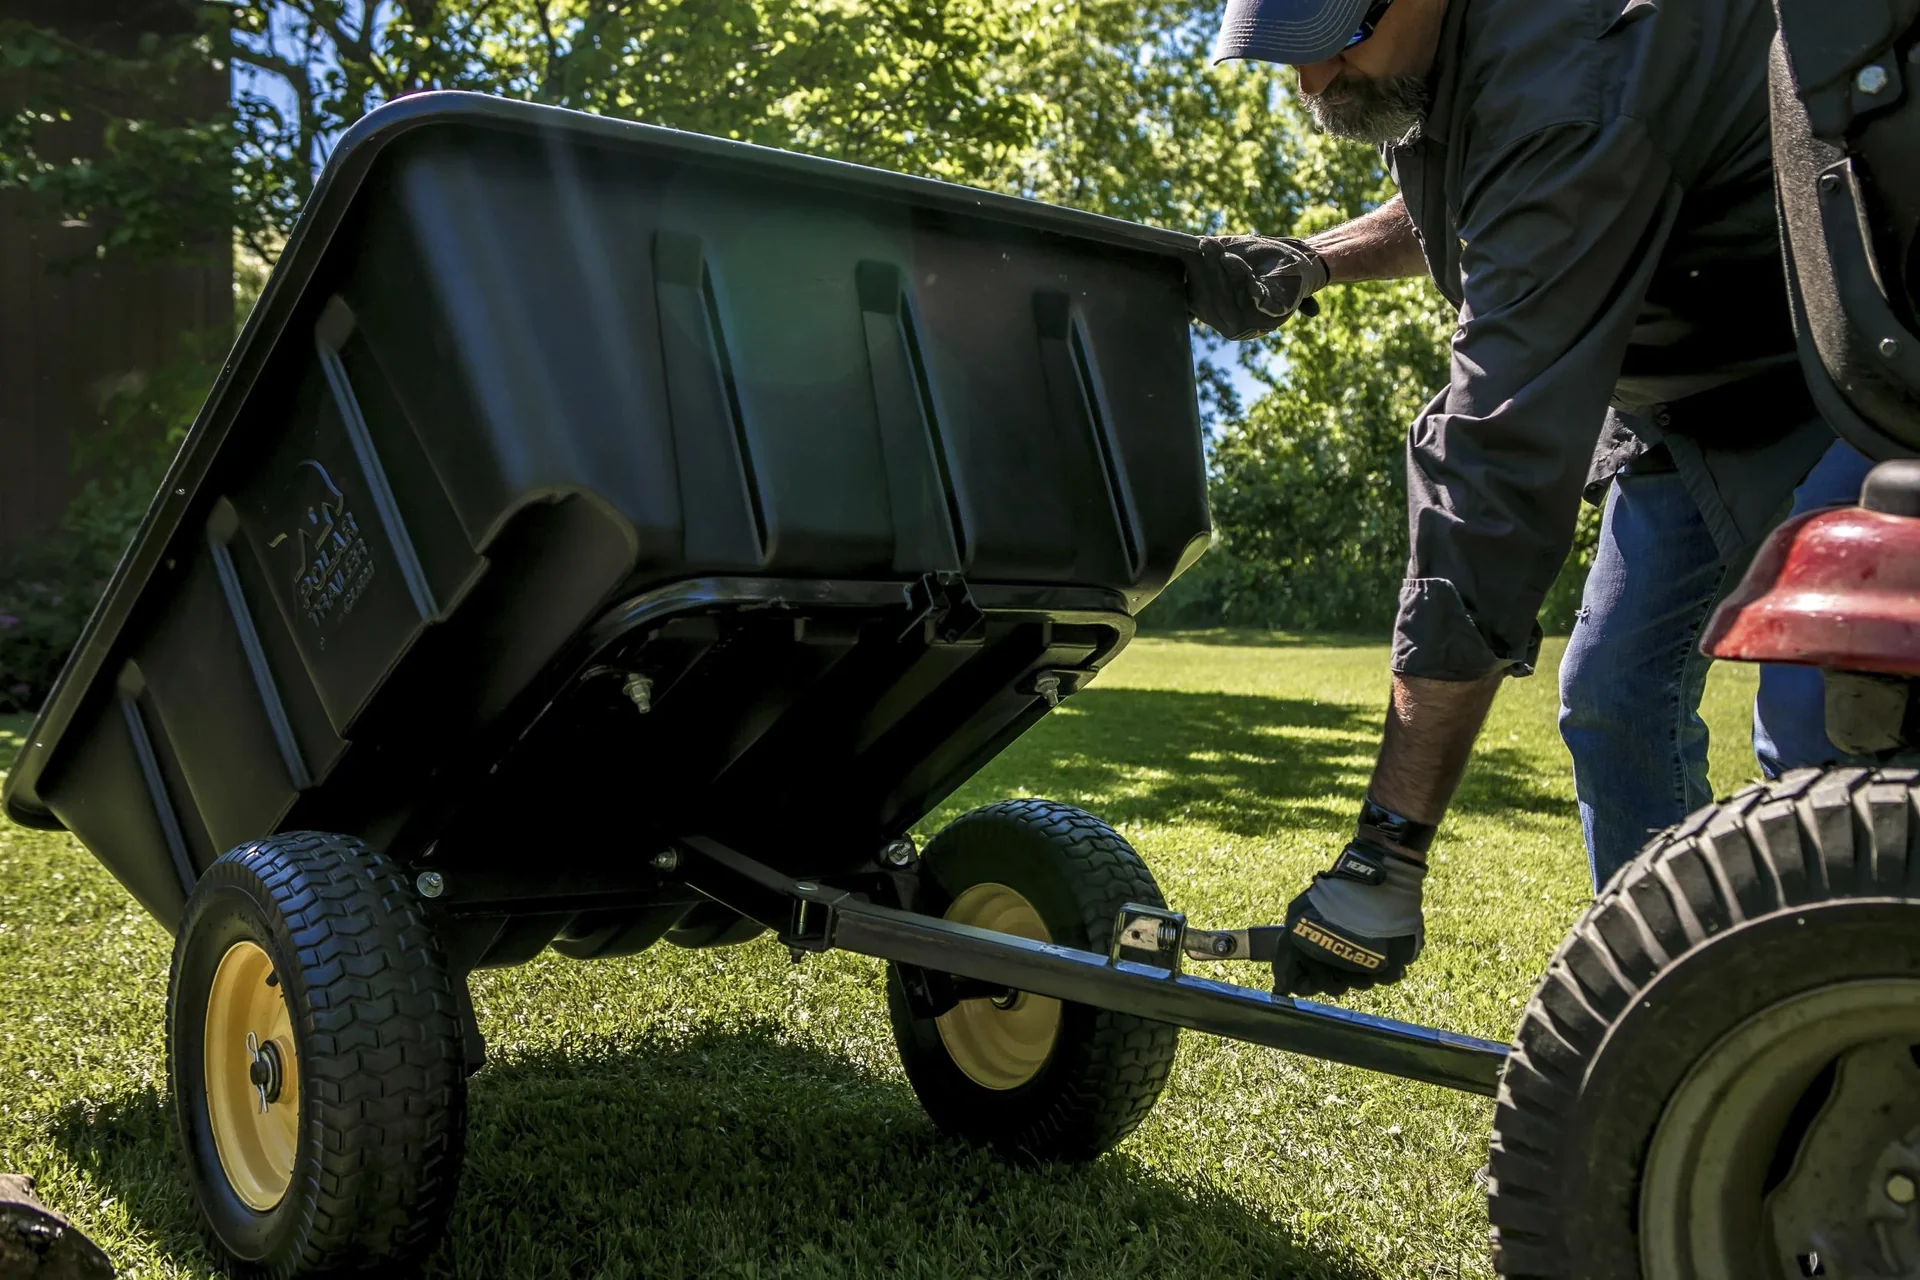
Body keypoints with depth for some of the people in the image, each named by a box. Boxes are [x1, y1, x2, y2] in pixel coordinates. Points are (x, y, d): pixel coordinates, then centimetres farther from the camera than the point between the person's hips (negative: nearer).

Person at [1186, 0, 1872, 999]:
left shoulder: (1563, 98, -38)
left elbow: (1502, 471, -43)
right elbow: (1441, 215, 16)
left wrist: (1385, 857, -43)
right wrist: (1307, 264, -8)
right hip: (1682, 392, 9)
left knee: (1813, 728, -22)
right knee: (1612, 695, 5)